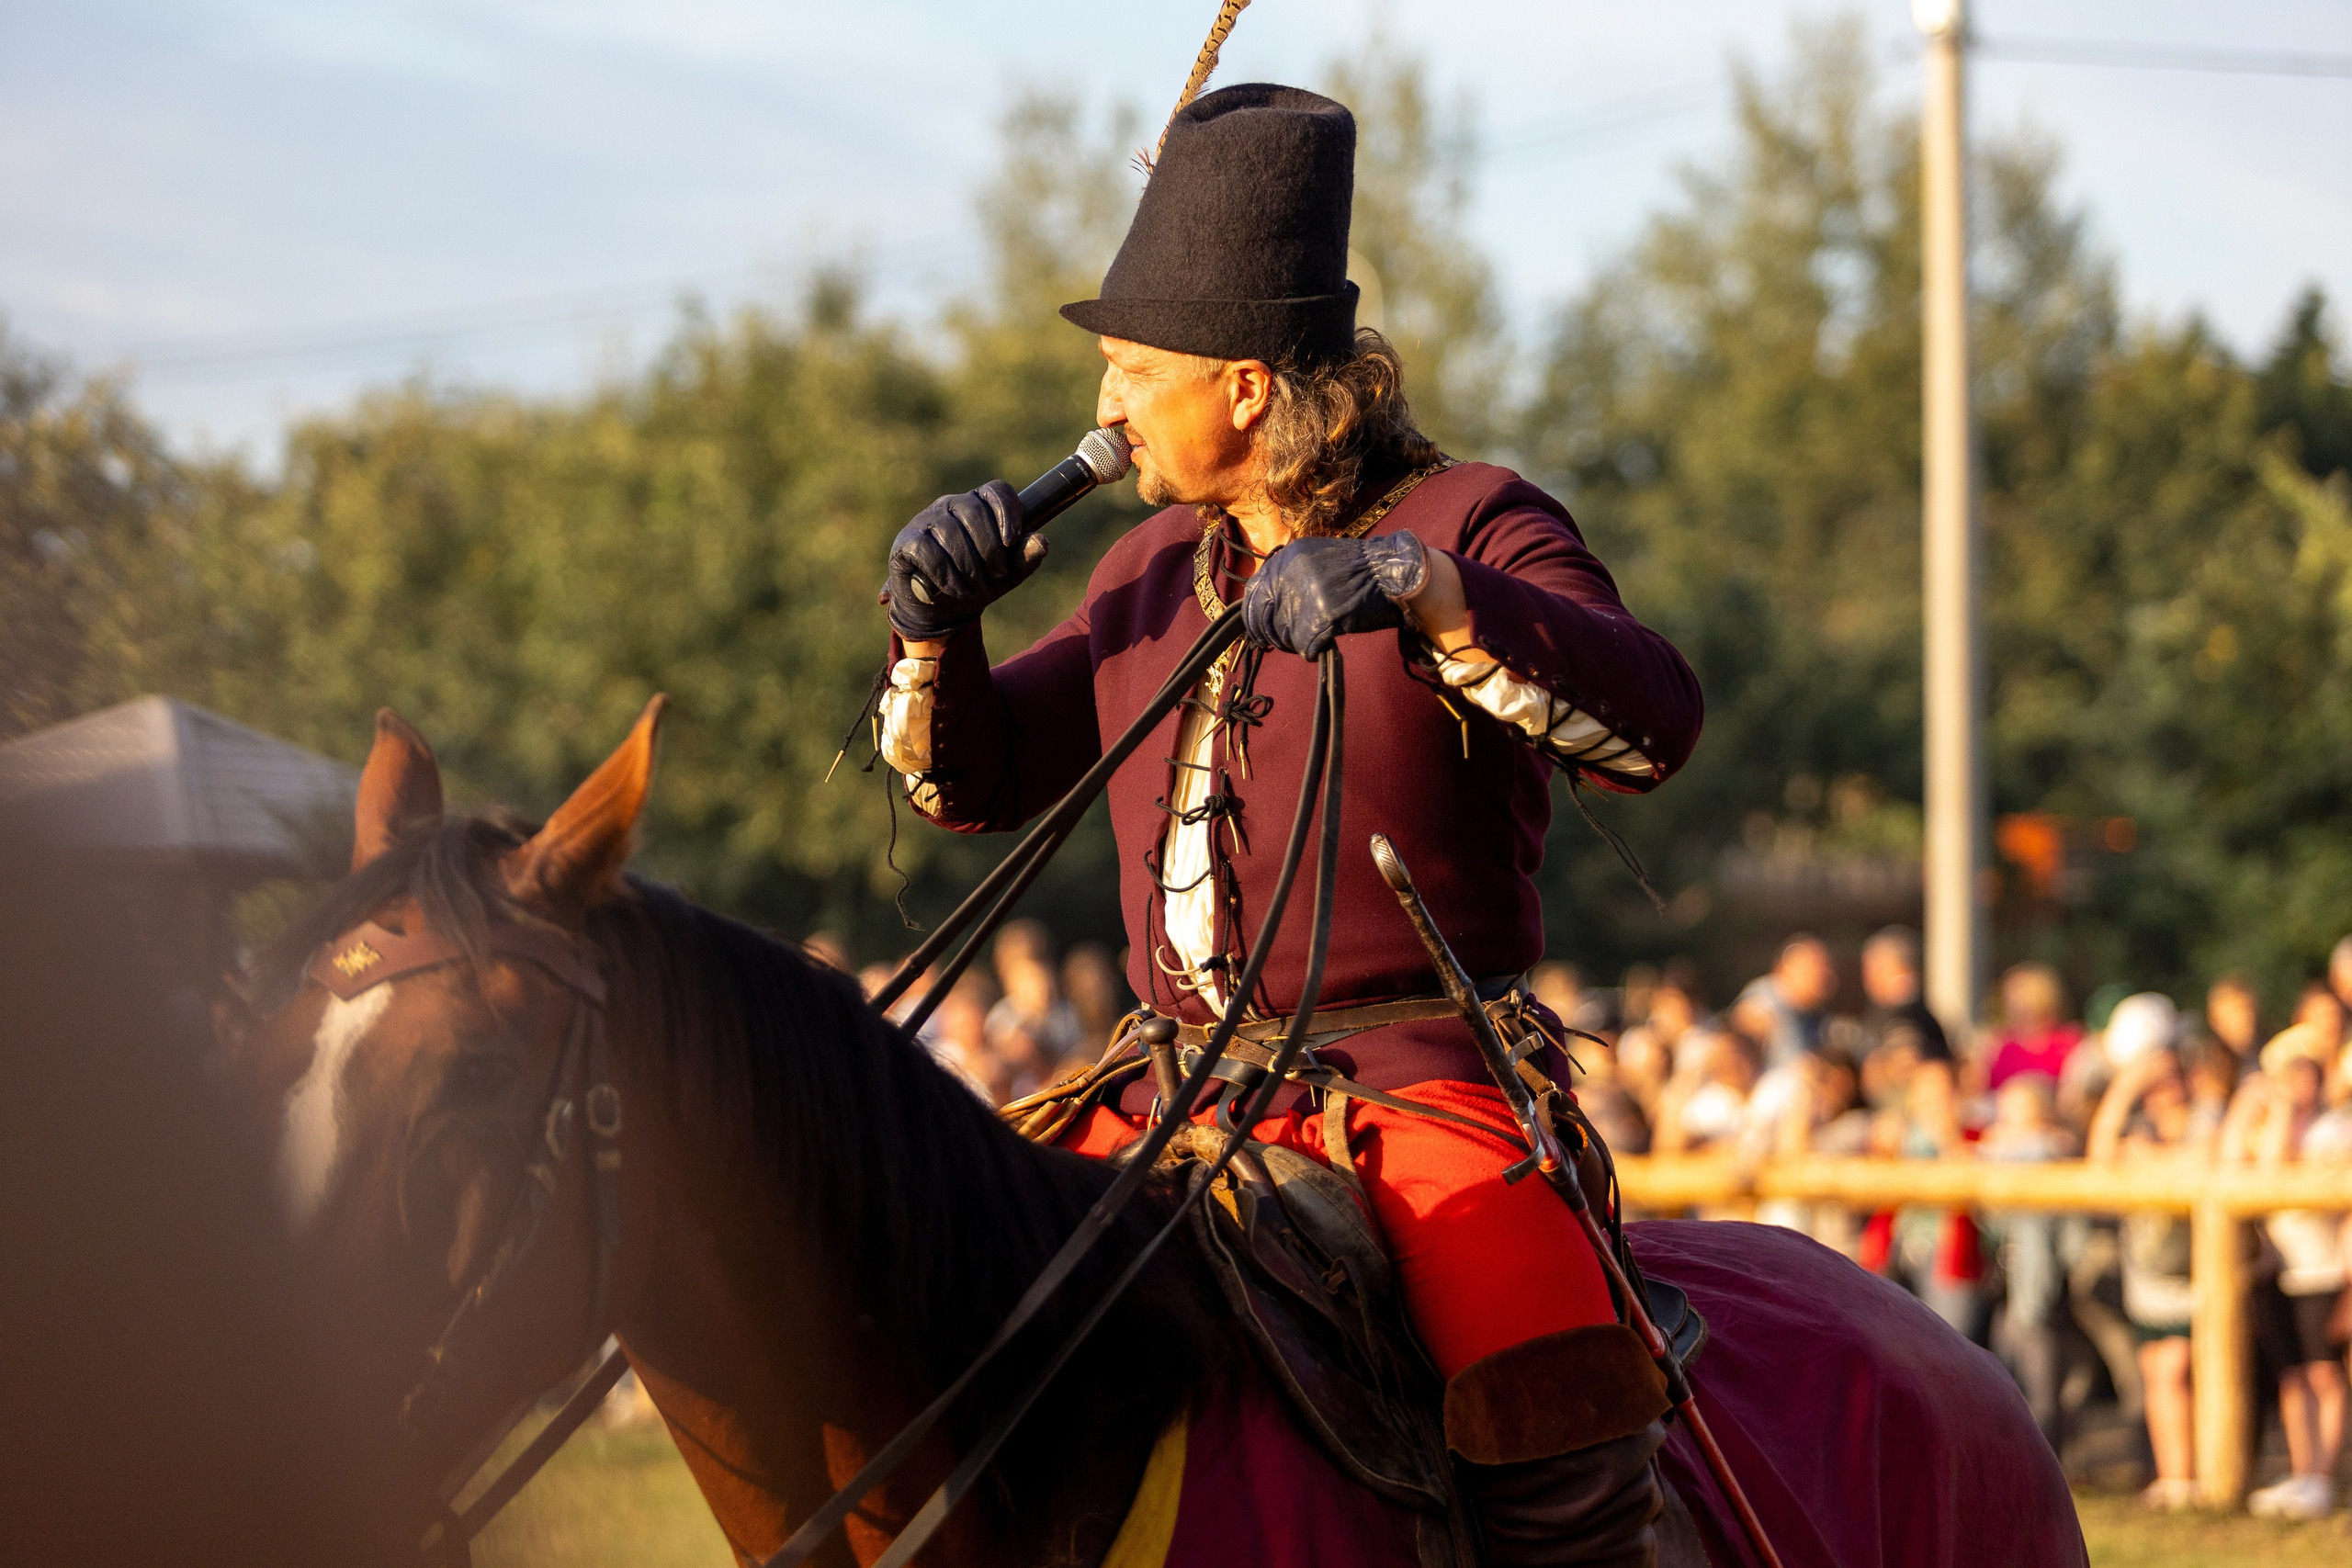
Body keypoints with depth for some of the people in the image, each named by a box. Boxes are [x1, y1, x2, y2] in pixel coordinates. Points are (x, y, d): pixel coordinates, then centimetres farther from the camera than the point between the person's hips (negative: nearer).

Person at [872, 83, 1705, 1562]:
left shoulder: (1474, 526, -2)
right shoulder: (1152, 570, 16)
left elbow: (1655, 721, -18)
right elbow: (974, 779, 21)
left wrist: (1425, 594, -31)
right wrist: (935, 628, 1)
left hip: (1421, 1058, -6)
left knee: (1550, 1401, -28)